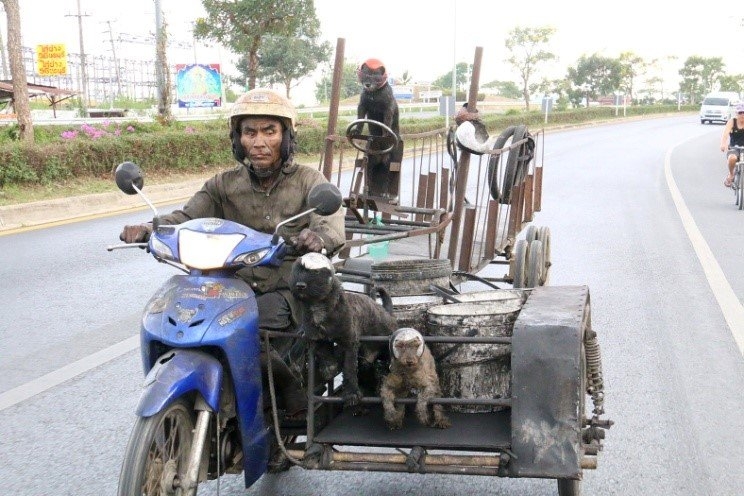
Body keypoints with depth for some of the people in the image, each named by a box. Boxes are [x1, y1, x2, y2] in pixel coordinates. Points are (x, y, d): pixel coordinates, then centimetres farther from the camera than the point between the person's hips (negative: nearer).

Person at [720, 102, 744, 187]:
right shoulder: (732, 121, -5)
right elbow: (725, 133, -20)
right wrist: (723, 144, -42)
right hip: (733, 148, -1)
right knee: (732, 158, -37)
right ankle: (731, 175, -6)